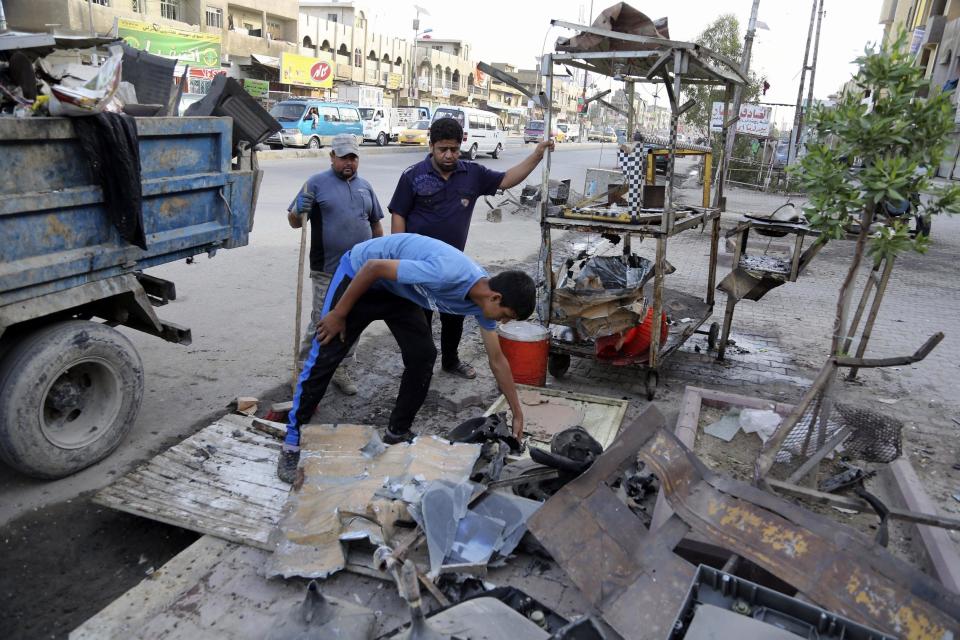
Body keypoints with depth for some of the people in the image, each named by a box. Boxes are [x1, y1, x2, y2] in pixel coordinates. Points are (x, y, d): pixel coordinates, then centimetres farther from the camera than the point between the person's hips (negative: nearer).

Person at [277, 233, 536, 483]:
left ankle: (398, 432, 13)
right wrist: (339, 314, -20)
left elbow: (497, 360, 1)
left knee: (423, 355, -4)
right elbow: (374, 267, -29)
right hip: (360, 274, -7)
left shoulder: (484, 299, -11)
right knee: (324, 359, -8)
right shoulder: (446, 273, -38)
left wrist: (517, 413, 5)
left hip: (398, 289, 7)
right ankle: (292, 443, 5)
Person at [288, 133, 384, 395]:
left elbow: (376, 224, 20)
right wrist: (299, 211, -24)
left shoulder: (365, 186, 13)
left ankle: (341, 371, 26)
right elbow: (294, 221, -1)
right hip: (327, 271, -4)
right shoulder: (317, 183, -1)